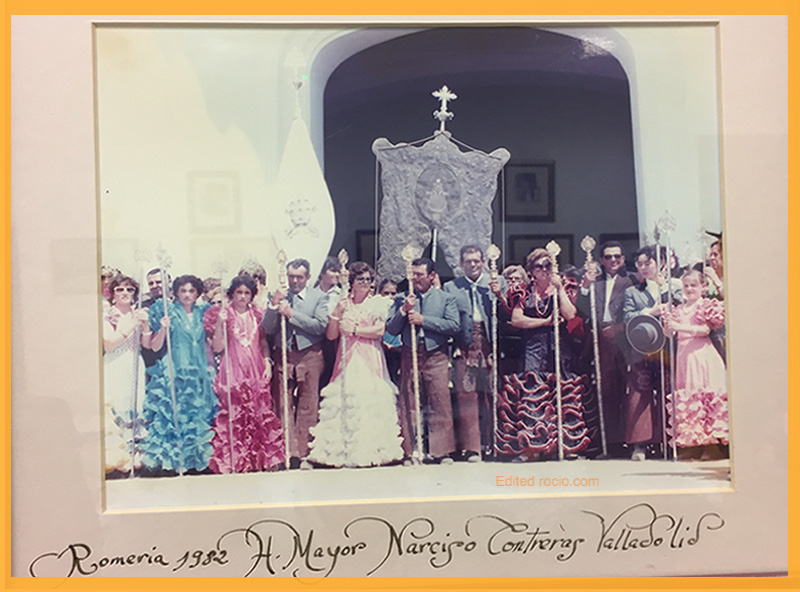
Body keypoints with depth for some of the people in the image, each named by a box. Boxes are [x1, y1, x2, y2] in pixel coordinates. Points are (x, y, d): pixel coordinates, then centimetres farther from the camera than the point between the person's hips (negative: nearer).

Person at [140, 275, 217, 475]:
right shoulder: (168, 312, 2)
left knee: (198, 417, 4)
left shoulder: (203, 313, 10)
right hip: (174, 373, -3)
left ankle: (196, 460, 12)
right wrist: (163, 329, -17)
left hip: (199, 372, 3)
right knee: (172, 414, -7)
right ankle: (167, 461, 0)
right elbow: (155, 347, -2)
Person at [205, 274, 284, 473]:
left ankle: (259, 458, 11)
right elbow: (218, 347, -5)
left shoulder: (257, 314, 12)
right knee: (233, 415, -6)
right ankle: (232, 461, 2)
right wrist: (220, 323, -16)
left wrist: (267, 362, 4)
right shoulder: (223, 314, 1)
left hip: (256, 371, 3)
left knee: (260, 414, 1)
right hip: (232, 371, -3)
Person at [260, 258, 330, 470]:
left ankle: (303, 455, 9)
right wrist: (273, 305, -12)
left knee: (307, 408, 1)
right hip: (284, 356, 2)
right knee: (283, 406, -1)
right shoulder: (278, 296, 8)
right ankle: (289, 454, 4)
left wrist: (291, 314, -13)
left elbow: (320, 326, -10)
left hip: (310, 356, -2)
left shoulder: (319, 297, 4)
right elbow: (267, 329, 2)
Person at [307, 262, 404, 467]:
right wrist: (336, 314, -6)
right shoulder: (341, 303, 12)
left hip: (370, 359, -2)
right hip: (347, 359, 2)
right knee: (345, 399, -4)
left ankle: (370, 450, -2)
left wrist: (354, 330, -7)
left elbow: (380, 330, -7)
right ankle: (345, 451, 0)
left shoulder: (377, 303, 7)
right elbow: (331, 335, 6)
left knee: (370, 400, -8)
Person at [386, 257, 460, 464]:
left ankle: (441, 451, 2)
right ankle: (408, 452, 6)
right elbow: (391, 329, 7)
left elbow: (454, 325, -5)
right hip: (409, 355, 1)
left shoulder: (445, 298, 9)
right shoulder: (402, 299, 12)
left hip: (436, 355, -1)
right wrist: (404, 311, -8)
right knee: (407, 404, 0)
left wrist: (423, 319, -9)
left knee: (440, 402, -5)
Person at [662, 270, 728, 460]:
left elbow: (705, 330, -10)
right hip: (683, 355, 5)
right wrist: (668, 324, -6)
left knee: (705, 396, -9)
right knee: (684, 399, 1)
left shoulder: (707, 306, 2)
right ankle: (691, 446, 6)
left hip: (701, 355, -5)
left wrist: (680, 327, -18)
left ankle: (710, 446, -4)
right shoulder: (678, 310, 17)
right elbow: (668, 334, 14)